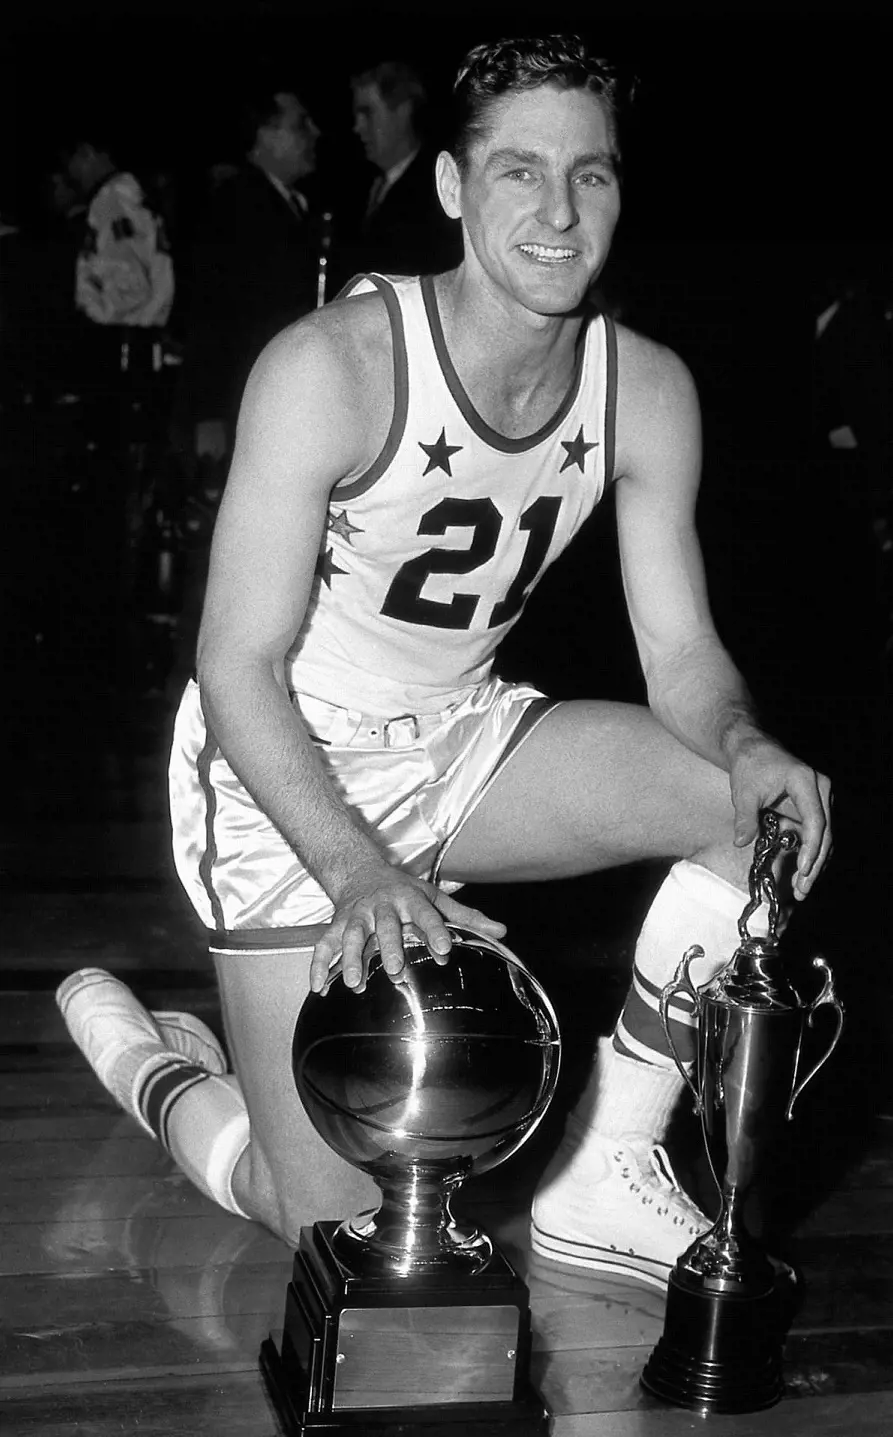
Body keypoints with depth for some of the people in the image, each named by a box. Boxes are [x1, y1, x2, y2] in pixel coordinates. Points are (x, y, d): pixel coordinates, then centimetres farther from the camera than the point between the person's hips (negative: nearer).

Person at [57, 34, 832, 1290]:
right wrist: (357, 868, -38)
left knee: (778, 805, -15)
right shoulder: (334, 367, -24)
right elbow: (238, 666, -23)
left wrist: (744, 748, -27)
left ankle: (605, 1169, -3)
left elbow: (681, 651, -3)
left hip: (459, 740, 6)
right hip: (283, 771, -5)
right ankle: (130, 1052, 23)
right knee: (343, 1231, -8)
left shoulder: (647, 391, -7)